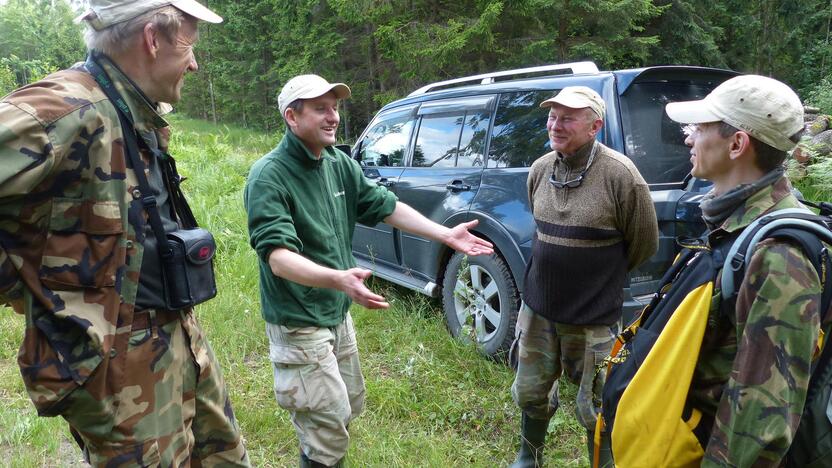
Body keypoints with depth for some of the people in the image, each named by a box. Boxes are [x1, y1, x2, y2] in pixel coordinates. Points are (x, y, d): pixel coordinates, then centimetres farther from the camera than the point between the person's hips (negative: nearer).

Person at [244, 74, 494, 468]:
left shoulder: (340, 165, 1)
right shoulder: (268, 177, -21)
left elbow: (385, 206, 6)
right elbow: (278, 256, -31)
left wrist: (446, 234, -1)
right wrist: (338, 279, -47)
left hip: (339, 314, 8)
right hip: (299, 324, -8)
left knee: (349, 408, 23)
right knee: (329, 426, -1)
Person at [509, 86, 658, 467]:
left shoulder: (620, 174, -17)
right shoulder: (540, 169, 0)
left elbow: (645, 245, -5)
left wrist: (601, 277, 7)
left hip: (593, 317, -5)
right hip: (538, 307, 5)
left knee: (593, 407, 11)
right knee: (530, 392, 20)